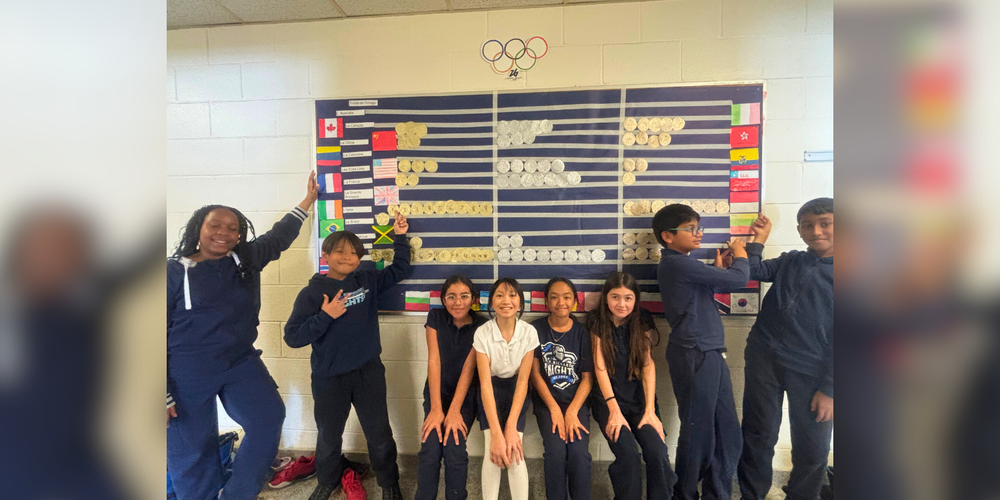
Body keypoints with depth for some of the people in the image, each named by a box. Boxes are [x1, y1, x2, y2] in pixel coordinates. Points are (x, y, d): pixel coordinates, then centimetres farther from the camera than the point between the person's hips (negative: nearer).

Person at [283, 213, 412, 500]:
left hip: (369, 372, 1)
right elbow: (292, 337, -13)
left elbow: (400, 270, 11)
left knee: (379, 434, 12)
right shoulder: (312, 292, -9)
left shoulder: (368, 281, 0)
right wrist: (325, 316, -24)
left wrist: (400, 237, 3)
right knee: (329, 437, 20)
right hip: (329, 378, -1)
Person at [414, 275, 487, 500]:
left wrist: (454, 411, -23)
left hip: (466, 394, -1)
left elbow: (468, 369, -17)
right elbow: (434, 361, -16)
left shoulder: (481, 326, -13)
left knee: (454, 448, -20)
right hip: (437, 391, 1)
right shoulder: (435, 317, -10)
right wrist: (436, 409, -21)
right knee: (430, 449, -18)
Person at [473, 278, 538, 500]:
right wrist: (495, 432, -29)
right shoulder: (482, 333, -20)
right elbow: (485, 382, -22)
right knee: (493, 451, -20)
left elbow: (523, 381, -15)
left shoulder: (529, 332, -16)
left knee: (515, 452, -18)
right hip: (491, 389, -1)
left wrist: (511, 427, -24)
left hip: (515, 389, 1)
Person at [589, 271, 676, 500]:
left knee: (658, 453, -19)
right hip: (608, 399, -2)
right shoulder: (597, 321, -7)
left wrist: (650, 410, -14)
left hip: (640, 398, 2)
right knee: (627, 453, -23)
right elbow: (600, 366, -10)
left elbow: (648, 364, -6)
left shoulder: (643, 320, -2)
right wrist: (614, 410, -18)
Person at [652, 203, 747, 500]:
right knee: (699, 434, 2)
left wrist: (719, 267, 14)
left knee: (728, 434, 14)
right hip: (695, 356, -9)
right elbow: (738, 279, -15)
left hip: (710, 355, 9)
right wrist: (739, 254, 3)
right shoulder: (677, 264, -15)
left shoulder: (682, 265, 16)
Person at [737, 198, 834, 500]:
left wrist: (828, 388, -7)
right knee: (758, 435, 10)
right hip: (764, 358, 2)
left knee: (813, 450, 9)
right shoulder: (790, 262, 12)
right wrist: (759, 238, 4)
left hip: (810, 372, -2)